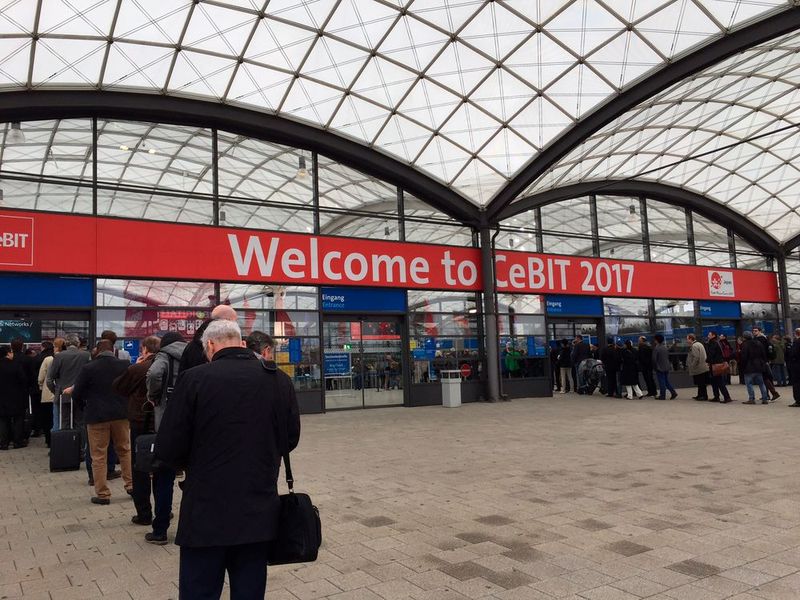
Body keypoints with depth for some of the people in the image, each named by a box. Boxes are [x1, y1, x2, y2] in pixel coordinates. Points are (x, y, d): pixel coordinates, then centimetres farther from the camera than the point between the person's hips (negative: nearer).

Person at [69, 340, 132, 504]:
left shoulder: (88, 368, -8)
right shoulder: (125, 365, -1)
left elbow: (76, 394, -3)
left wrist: (85, 409, 14)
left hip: (97, 417, -3)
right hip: (121, 415, 3)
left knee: (99, 456, 5)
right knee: (125, 450, 17)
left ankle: (102, 494, 8)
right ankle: (131, 484, 17)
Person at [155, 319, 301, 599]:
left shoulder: (195, 378, -10)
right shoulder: (280, 381, 1)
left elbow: (168, 449, -8)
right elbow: (290, 439, 10)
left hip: (206, 512, -3)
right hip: (259, 512, 4)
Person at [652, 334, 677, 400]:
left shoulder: (656, 348, -17)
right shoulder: (665, 347, 6)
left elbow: (654, 359, -15)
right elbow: (668, 356, 13)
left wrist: (655, 367, -2)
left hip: (660, 368, -7)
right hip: (666, 367, 7)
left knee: (662, 382, -1)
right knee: (666, 381, 16)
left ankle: (662, 396, 4)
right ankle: (673, 392, 8)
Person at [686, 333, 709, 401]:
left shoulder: (694, 346, -15)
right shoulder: (699, 344, 18)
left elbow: (696, 357, -23)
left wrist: (692, 366, -16)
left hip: (699, 369, -10)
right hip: (703, 367, 10)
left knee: (701, 384, -4)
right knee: (702, 383, 15)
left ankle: (704, 396, 0)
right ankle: (700, 396, 22)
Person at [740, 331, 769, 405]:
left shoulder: (745, 344, -12)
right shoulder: (759, 343, 11)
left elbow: (744, 357, -16)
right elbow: (764, 355, 14)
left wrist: (743, 366, -8)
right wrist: (764, 363, 19)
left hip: (749, 368, -7)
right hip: (759, 367, 7)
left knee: (749, 383, -2)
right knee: (761, 383, 12)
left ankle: (751, 399, -5)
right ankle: (765, 399, 12)